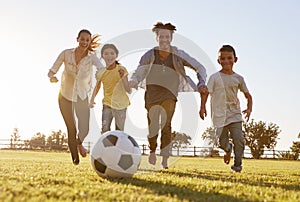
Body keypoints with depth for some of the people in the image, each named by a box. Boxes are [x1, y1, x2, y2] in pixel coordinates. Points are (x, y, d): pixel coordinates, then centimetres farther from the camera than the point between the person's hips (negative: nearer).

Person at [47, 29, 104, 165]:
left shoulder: (92, 58, -16)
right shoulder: (66, 54, -13)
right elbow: (51, 71, -8)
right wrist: (52, 77, -32)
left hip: (82, 97, 0)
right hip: (65, 96, 0)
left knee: (84, 129, -5)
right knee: (71, 129, 0)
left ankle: (79, 143, 33)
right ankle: (75, 157, 23)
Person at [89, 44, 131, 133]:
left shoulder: (121, 70, -12)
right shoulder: (100, 73, -4)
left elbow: (129, 90, -15)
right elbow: (97, 87, 15)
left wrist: (123, 77, -29)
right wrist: (92, 99, 2)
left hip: (120, 105, -2)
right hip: (107, 104, 2)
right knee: (105, 131, -8)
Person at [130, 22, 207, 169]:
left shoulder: (178, 55, -4)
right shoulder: (149, 55, -4)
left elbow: (199, 68, 1)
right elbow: (138, 72, -3)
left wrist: (201, 83, -14)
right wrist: (134, 81, -26)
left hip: (169, 95, -1)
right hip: (152, 94, 1)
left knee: (166, 125, -15)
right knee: (152, 126, 5)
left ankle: (165, 159, -11)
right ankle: (152, 150, 33)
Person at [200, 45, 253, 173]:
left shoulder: (238, 78, 8)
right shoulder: (215, 78, -1)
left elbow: (247, 95, 16)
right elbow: (206, 92, -5)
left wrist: (249, 108, 0)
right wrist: (202, 107, -20)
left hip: (235, 115, 2)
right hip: (219, 115, -2)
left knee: (239, 139, -12)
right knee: (223, 142, 1)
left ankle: (237, 164, 2)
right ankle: (228, 149, 37)